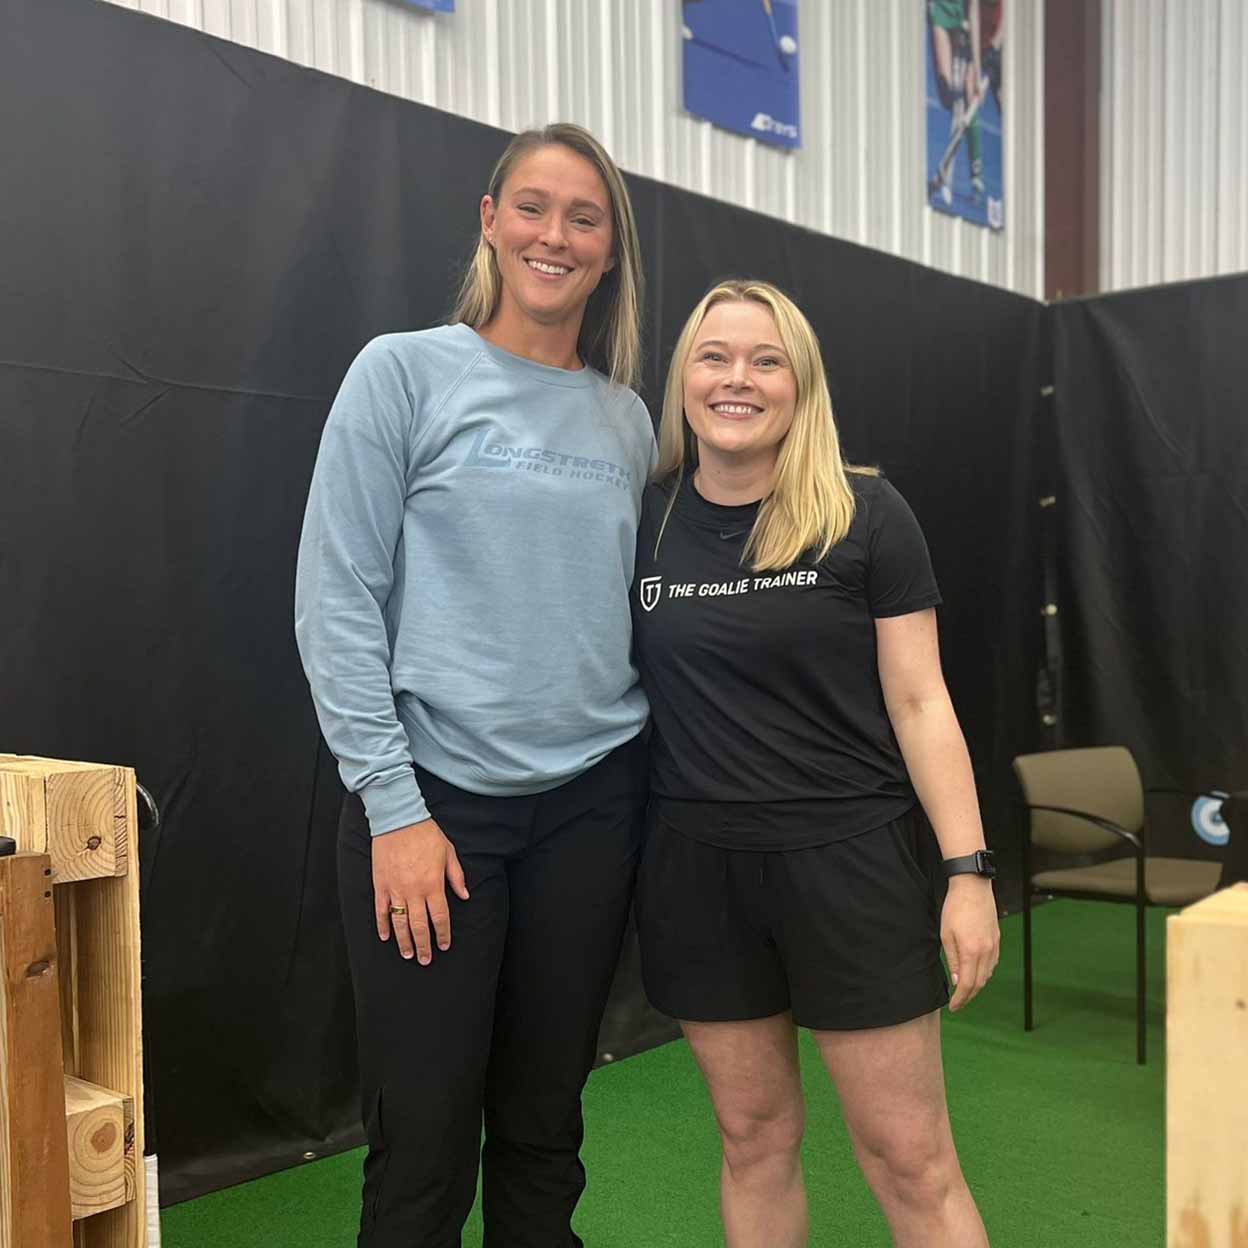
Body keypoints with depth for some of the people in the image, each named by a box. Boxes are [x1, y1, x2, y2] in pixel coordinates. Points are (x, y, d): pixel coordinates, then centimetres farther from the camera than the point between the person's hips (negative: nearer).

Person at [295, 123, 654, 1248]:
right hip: (435, 794, -4)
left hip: (593, 798, 4)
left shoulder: (626, 419, 9)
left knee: (543, 1121, 14)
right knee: (425, 1134, 4)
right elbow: (335, 604, -8)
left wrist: (647, 786, 7)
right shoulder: (406, 372, -3)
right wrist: (393, 808, -12)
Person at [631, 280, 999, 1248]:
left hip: (853, 860, -2)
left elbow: (919, 702, -5)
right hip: (698, 869, 3)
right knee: (755, 1139, 14)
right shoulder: (641, 521, 2)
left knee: (911, 1160, 4)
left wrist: (969, 869, -10)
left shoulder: (865, 516, -6)